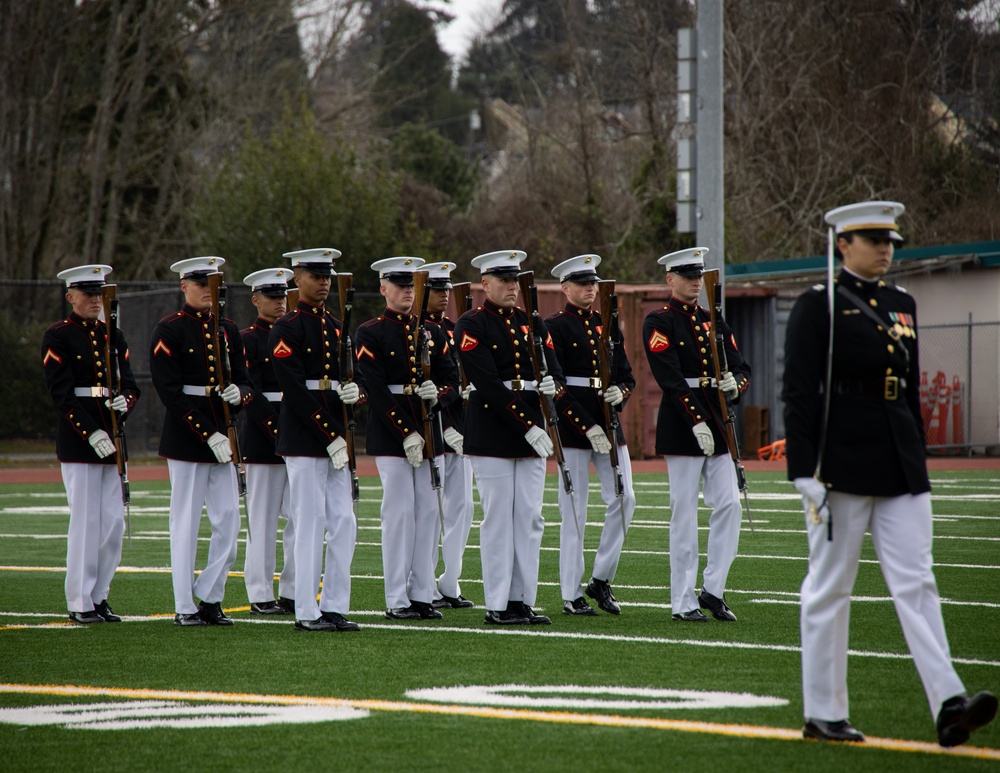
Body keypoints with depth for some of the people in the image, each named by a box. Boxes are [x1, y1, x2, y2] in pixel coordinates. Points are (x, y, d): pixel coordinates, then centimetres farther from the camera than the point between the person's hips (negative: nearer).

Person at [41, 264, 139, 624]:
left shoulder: (113, 336, 14)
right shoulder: (58, 337, -4)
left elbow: (130, 385, 13)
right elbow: (62, 394, -10)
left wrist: (124, 402, -12)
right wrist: (92, 434, -18)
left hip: (112, 440, 6)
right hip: (77, 441, -6)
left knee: (114, 521, 4)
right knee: (85, 522, -5)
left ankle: (99, 596, 13)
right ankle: (80, 604, 1)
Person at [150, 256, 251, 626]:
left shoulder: (228, 329, 13)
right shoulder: (169, 330, -5)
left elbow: (245, 381, 15)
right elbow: (170, 391, -11)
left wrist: (239, 393, -12)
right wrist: (208, 435, -16)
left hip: (223, 438, 6)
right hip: (186, 439, -6)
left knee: (229, 522, 2)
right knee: (186, 524, -1)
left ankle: (210, 599, 11)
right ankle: (185, 607, 4)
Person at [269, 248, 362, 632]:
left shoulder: (336, 328, 16)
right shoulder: (287, 329, -7)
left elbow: (349, 376, 19)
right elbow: (295, 390, -14)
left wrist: (354, 391, -7)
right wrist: (329, 436, -16)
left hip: (336, 436, 7)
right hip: (304, 437, -7)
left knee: (344, 524, 4)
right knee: (310, 524, -6)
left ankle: (335, 607, 10)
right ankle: (307, 612, -1)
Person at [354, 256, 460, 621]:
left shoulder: (432, 332, 13)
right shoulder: (370, 334, -3)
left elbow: (453, 381, 11)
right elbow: (376, 391, -11)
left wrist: (437, 395, -13)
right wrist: (406, 434, -17)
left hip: (429, 435, 5)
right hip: (391, 436, -5)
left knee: (430, 512, 4)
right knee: (400, 513, -6)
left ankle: (423, 595, 10)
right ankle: (397, 601, -2)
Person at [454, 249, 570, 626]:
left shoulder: (530, 322, 13)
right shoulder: (472, 326, -7)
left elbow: (554, 371, 10)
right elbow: (489, 385, -15)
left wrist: (554, 388, -16)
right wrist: (527, 427, -21)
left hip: (532, 432, 6)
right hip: (492, 434, -6)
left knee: (529, 519, 5)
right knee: (498, 519, -4)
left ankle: (523, 601, 9)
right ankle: (497, 605, 0)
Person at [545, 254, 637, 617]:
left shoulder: (607, 324, 14)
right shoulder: (555, 327, -5)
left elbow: (626, 375, 17)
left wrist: (620, 392, -7)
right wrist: (588, 427, -17)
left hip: (608, 423, 6)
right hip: (572, 425, -6)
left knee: (623, 499, -2)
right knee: (574, 510, -2)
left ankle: (602, 579, 11)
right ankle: (572, 596, 2)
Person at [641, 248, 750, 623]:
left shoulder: (713, 321, 15)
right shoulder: (659, 322, -5)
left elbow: (741, 367, 14)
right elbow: (671, 379, -15)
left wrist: (735, 383, -11)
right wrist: (696, 422, -22)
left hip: (718, 423, 6)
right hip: (682, 427, -6)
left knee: (729, 505, -1)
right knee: (684, 514, -3)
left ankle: (713, 589, 8)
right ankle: (683, 601, 2)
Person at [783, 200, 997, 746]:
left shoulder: (901, 306, 14)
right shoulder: (818, 307, -5)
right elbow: (798, 394, -9)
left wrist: (917, 461, 18)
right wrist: (805, 472, -15)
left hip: (900, 467, 6)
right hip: (841, 465, -6)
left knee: (915, 582, -3)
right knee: (830, 586, 2)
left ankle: (949, 706, -13)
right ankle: (822, 713, 10)